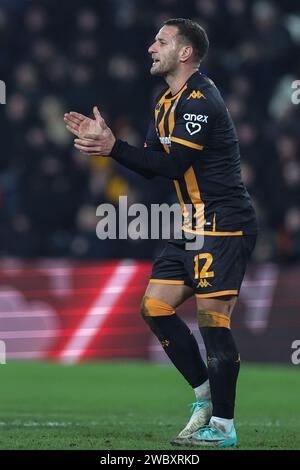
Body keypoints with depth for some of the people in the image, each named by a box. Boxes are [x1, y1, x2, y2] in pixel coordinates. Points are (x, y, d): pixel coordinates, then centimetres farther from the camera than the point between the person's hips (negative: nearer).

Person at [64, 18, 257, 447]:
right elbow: (151, 166, 15)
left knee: (212, 316, -11)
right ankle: (206, 395, 16)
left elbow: (174, 164, -22)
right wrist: (101, 139, 6)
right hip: (194, 226, 10)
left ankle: (223, 425, -6)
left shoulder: (200, 100, -16)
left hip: (224, 224, -10)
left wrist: (114, 148, -23)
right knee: (155, 307, 6)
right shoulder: (167, 102, 15)